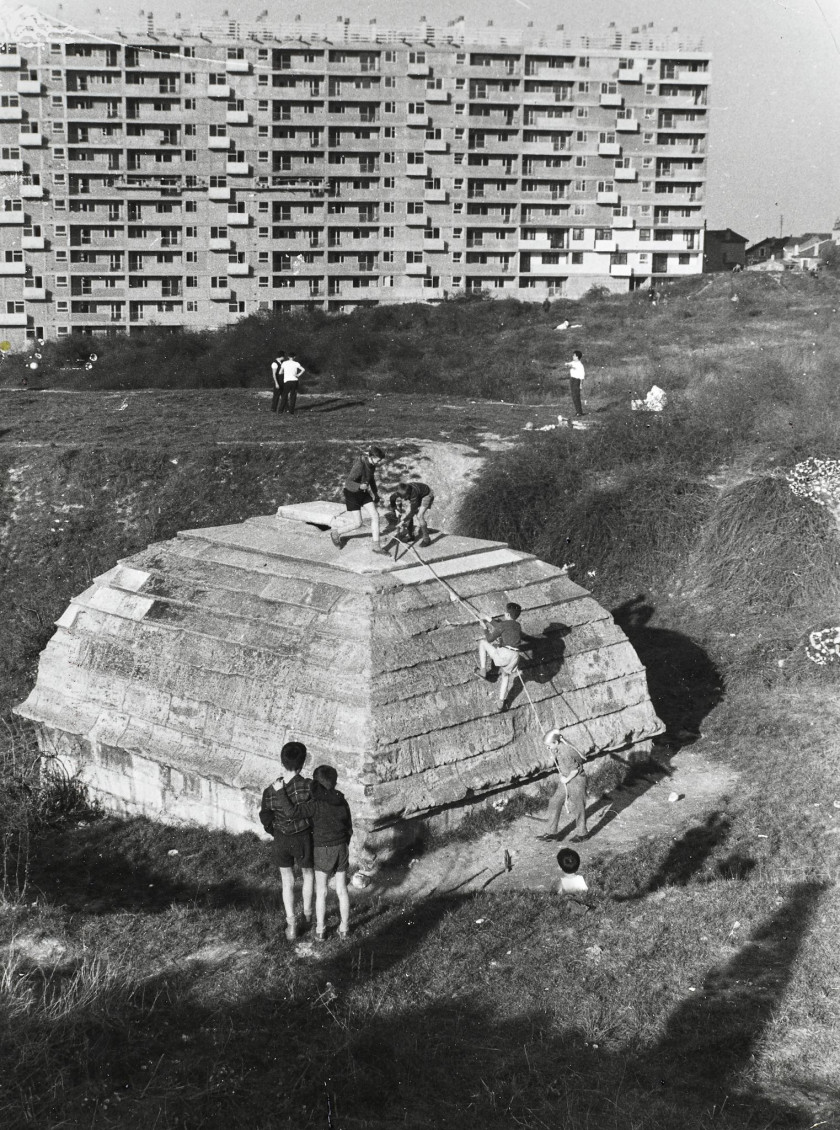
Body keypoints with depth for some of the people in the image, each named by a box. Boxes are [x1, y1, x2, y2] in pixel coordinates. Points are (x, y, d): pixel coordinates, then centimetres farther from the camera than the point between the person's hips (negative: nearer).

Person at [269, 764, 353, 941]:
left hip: (322, 851, -4)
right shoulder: (342, 803, -3)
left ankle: (320, 930, 19)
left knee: (321, 892, 10)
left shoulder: (316, 805, -20)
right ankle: (344, 928, 23)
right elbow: (349, 828, 6)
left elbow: (290, 810, -31)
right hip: (342, 848, 4)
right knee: (342, 890, 14)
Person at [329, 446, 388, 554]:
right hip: (352, 493, -8)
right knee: (357, 523, -5)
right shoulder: (359, 466, -30)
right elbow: (348, 482, -34)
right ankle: (336, 532, 20)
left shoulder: (371, 464, -5)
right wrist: (360, 486, -53)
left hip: (363, 492, 8)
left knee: (375, 516, -2)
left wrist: (375, 493, 25)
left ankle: (376, 546, 5)